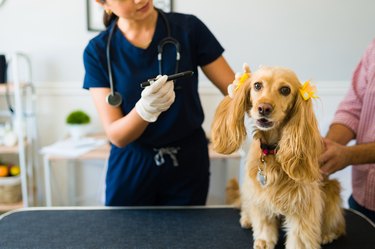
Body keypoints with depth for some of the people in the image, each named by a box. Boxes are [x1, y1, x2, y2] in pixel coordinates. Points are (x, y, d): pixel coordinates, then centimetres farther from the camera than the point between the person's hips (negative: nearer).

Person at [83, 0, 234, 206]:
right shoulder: (98, 50, -10)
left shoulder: (188, 28, -10)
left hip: (187, 165, 1)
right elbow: (116, 136, -13)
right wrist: (145, 109, -32)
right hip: (130, 168, 0)